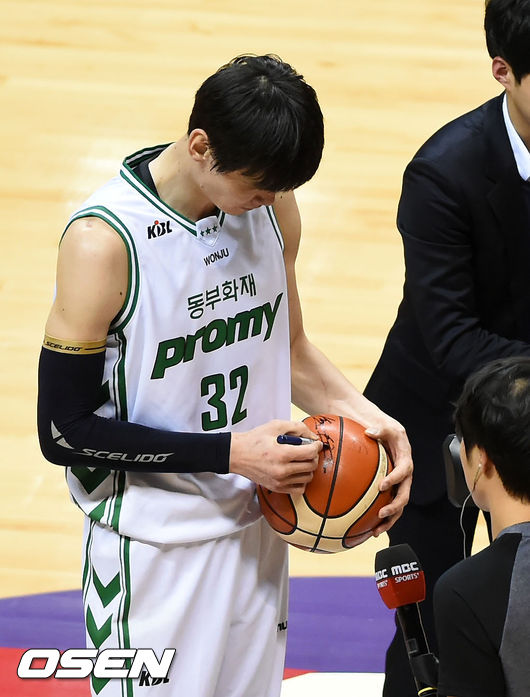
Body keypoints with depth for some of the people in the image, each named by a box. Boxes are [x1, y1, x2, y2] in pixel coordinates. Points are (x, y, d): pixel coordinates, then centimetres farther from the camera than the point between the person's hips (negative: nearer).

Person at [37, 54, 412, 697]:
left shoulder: (271, 206, -3)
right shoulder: (103, 241, -22)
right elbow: (65, 431, -19)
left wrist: (363, 417, -6)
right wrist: (230, 453, -23)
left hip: (256, 532, 6)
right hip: (155, 553, -6)